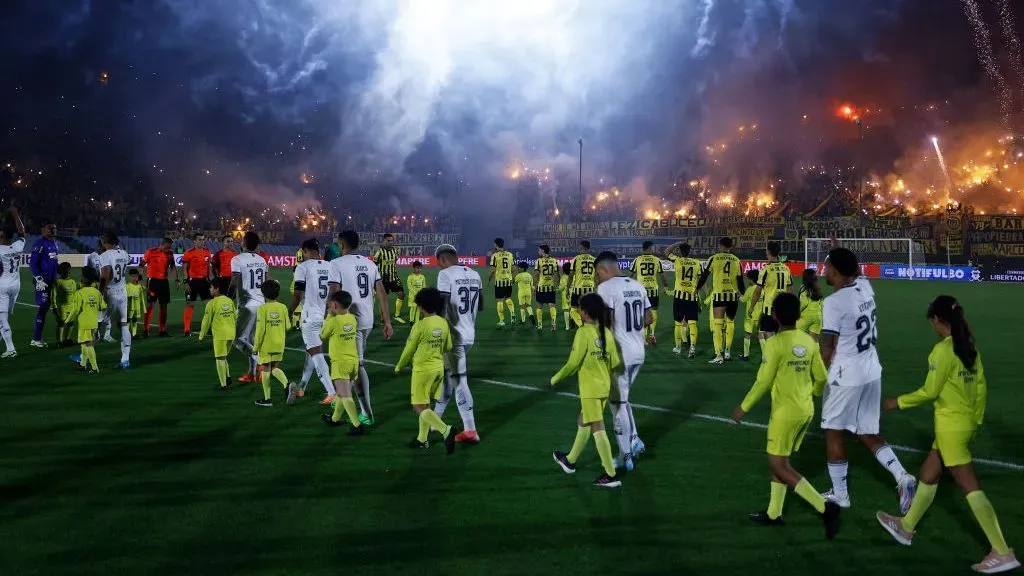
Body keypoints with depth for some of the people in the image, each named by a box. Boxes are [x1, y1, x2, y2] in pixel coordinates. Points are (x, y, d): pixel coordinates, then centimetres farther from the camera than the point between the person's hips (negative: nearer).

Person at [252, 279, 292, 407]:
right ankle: (287, 385, -10)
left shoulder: (262, 309, -11)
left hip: (266, 345, -4)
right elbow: (287, 327, 3)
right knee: (275, 368, 17)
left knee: (266, 370, 6)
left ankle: (267, 399, 11)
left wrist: (256, 346, -6)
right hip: (279, 345, 4)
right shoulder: (283, 307, 1)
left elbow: (260, 329, -14)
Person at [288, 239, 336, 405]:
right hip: (327, 316, 7)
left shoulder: (303, 267, -9)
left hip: (311, 316, -7)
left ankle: (331, 393, -13)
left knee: (316, 355, -5)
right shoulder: (329, 266, 8)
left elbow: (298, 294, -11)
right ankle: (301, 388, 32)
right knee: (311, 351, 20)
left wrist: (290, 312, 4)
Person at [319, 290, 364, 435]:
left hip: (340, 363, -7)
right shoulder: (352, 318, 3)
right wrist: (333, 316, 21)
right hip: (354, 361, 7)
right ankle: (335, 418, 37)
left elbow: (323, 335, 2)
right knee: (341, 393, 21)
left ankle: (357, 425, -19)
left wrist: (329, 316, 9)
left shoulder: (333, 321, -14)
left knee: (345, 395, -10)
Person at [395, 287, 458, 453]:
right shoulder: (444, 323, 0)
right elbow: (448, 347, 10)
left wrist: (399, 367, 7)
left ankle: (445, 430, -20)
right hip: (439, 367, 7)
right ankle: (422, 439, 26)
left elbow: (409, 349, -9)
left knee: (419, 408, -2)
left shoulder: (420, 325, -17)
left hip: (422, 369, -7)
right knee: (426, 405, 19)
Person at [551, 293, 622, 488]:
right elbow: (615, 363, 5)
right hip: (604, 387, 8)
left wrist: (555, 379, -3)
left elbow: (573, 363, -17)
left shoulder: (584, 333, -17)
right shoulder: (607, 333, 3)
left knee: (598, 429, -4)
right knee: (583, 423, 22)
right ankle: (570, 461, 38)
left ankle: (611, 475, -3)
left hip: (590, 389, -8)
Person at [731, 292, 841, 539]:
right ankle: (774, 513, 24)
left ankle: (824, 507, -9)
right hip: (805, 410, 8)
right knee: (779, 461, 18)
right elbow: (821, 378, 9)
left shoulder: (775, 344, -18)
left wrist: (744, 407, -4)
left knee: (778, 465, 0)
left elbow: (763, 382, -16)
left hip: (786, 412, -8)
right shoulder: (809, 341, 2)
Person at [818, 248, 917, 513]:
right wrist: (840, 252, 36)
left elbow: (828, 348, -16)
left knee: (834, 433, 9)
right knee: (868, 433, 17)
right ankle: (902, 478, 2)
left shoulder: (833, 302, -20)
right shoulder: (865, 288, 1)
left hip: (846, 377, -7)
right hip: (872, 372, 8)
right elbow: (856, 272, 28)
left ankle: (840, 494, 17)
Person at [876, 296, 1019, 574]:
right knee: (928, 474, 20)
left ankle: (1003, 553, -2)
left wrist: (899, 402, -3)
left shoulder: (943, 349, -19)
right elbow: (981, 386, 10)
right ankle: (906, 527, 34)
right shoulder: (969, 347, 6)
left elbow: (929, 391, -16)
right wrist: (976, 420, 18)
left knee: (970, 487, -5)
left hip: (951, 425, -9)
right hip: (965, 422, 9)